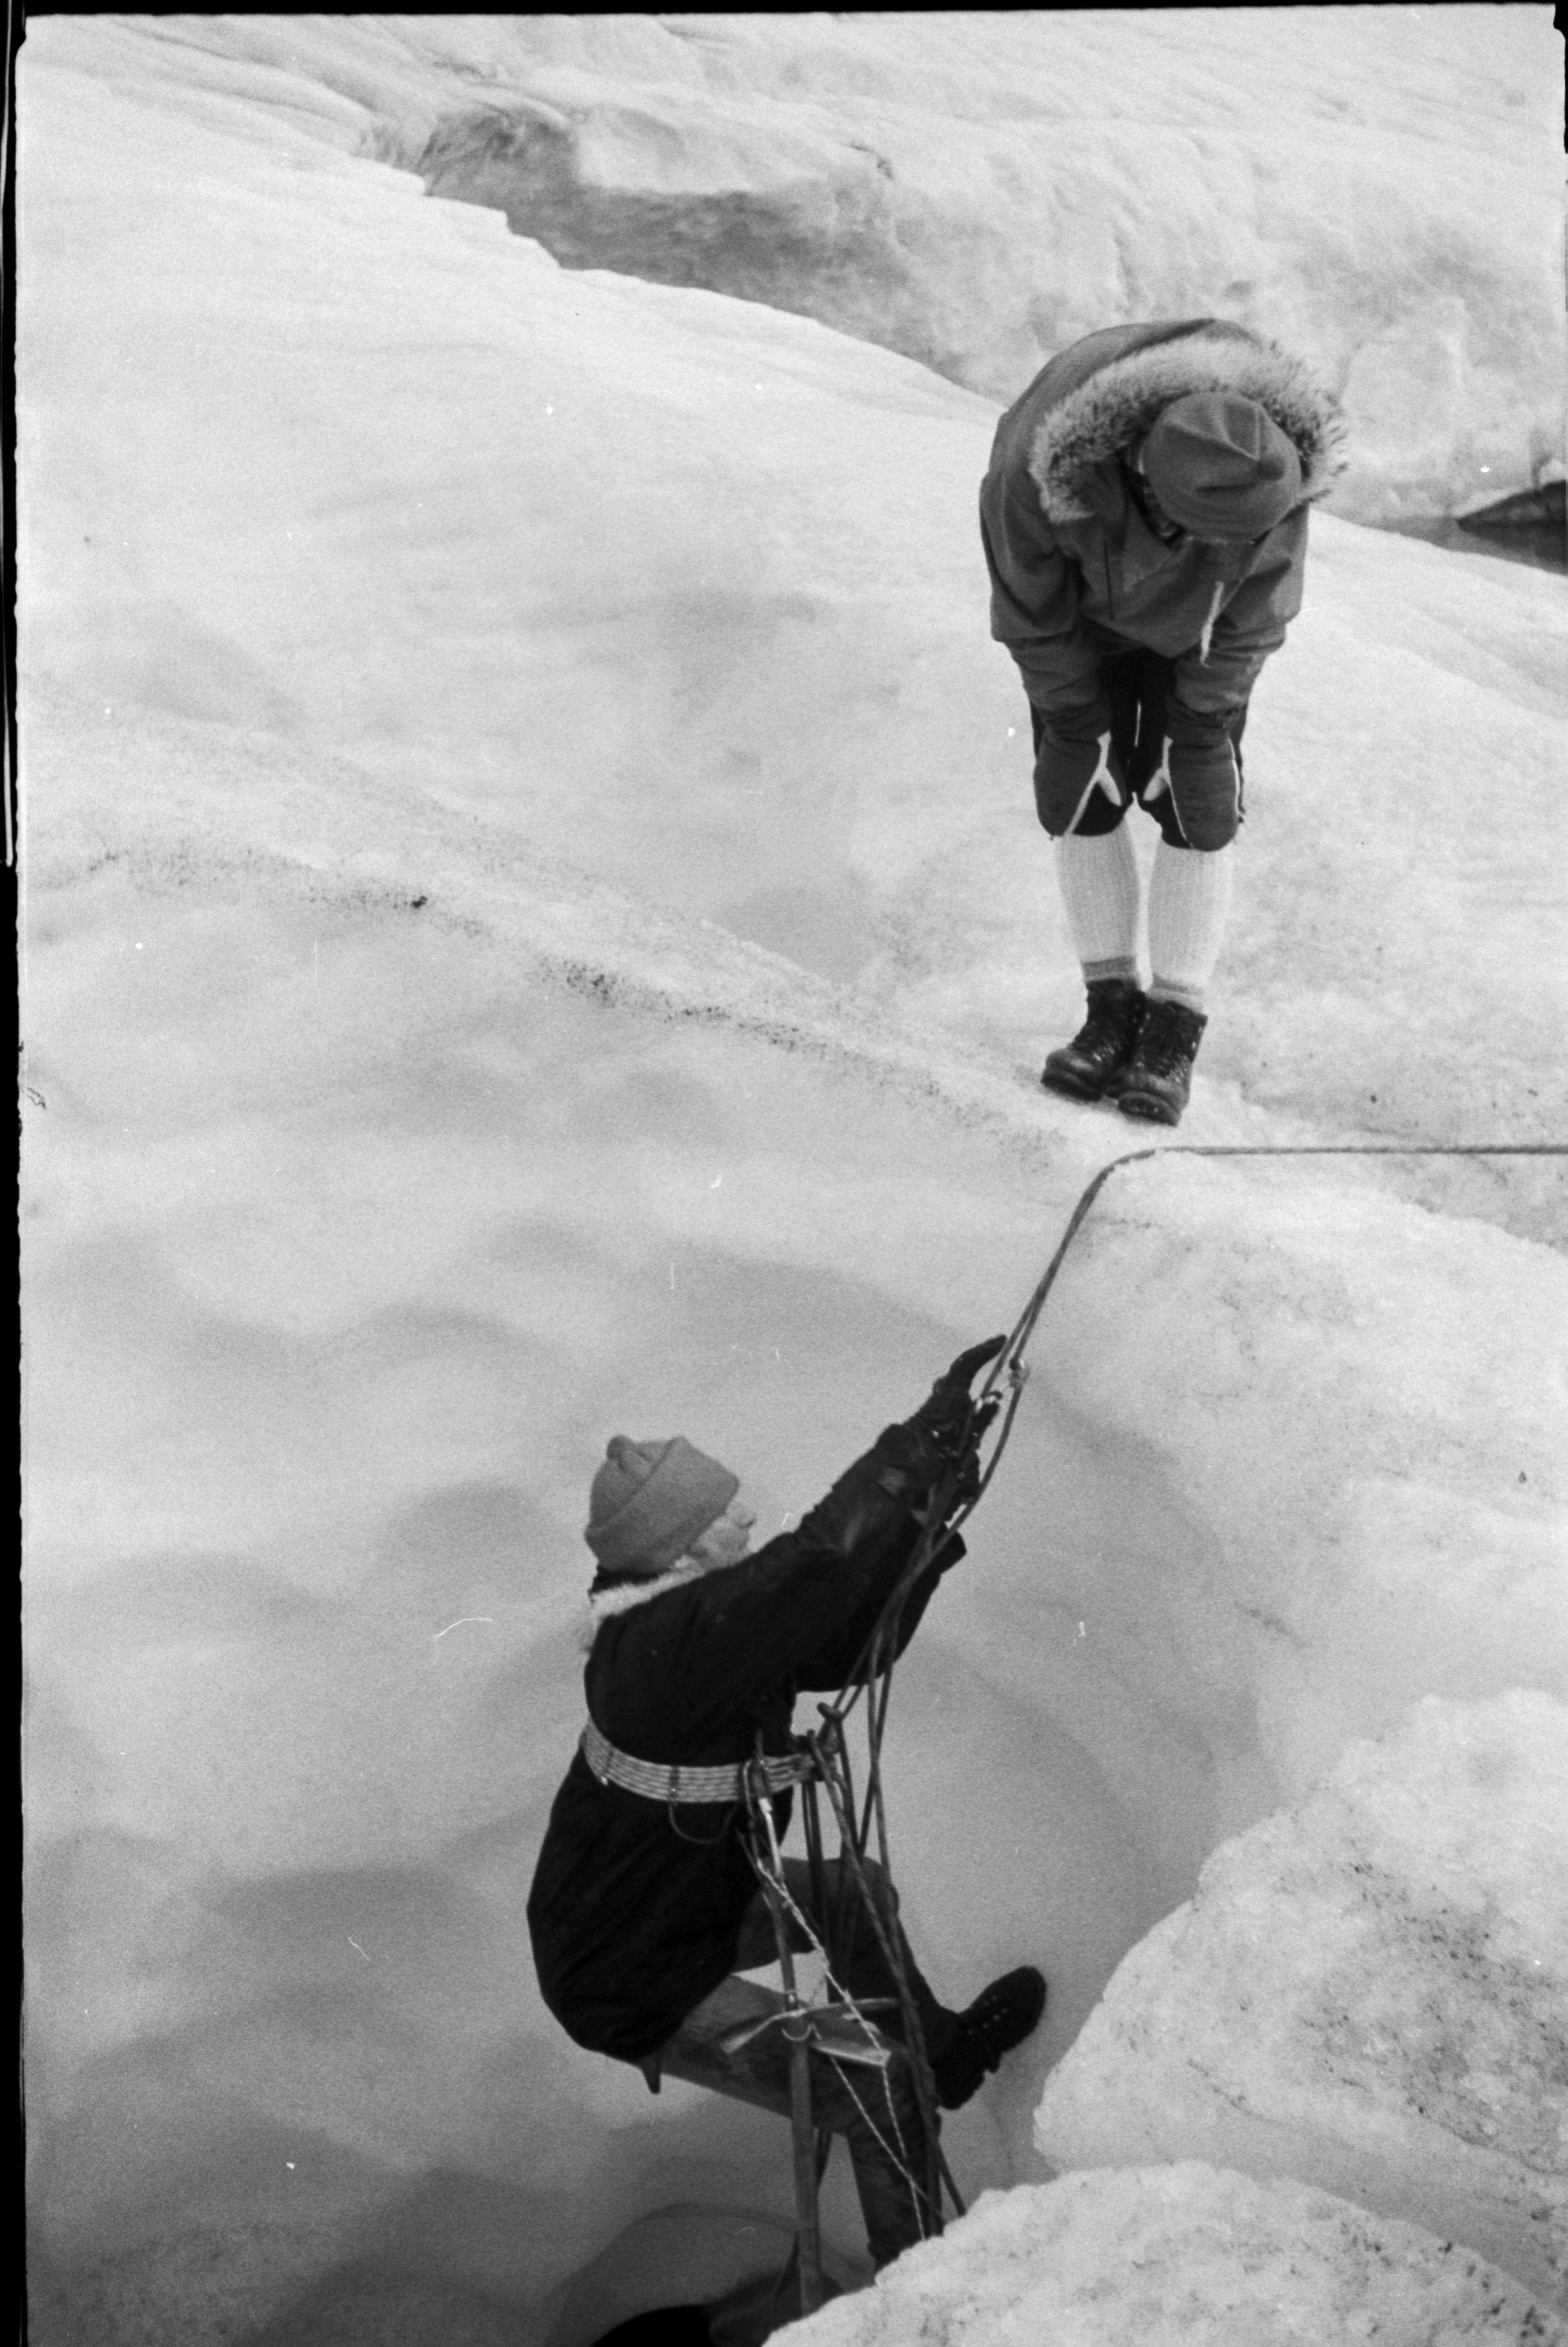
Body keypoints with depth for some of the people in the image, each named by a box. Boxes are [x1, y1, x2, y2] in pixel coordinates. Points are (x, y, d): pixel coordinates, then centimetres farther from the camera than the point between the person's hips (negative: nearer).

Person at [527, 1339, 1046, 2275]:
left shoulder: (701, 1609, -4)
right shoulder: (678, 1641, -33)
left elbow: (851, 1642, -2)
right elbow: (816, 1567, -43)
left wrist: (931, 1514, -14)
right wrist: (925, 1443, -37)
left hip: (691, 1900, 10)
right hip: (631, 1985, -10)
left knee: (856, 1894, 26)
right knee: (871, 2082, -12)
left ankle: (939, 2050, 50)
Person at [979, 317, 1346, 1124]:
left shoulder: (1272, 463, -38)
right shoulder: (1035, 471, -41)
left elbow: (1252, 613, -21)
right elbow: (1031, 611, -22)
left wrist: (1194, 730, -14)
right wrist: (1079, 729, -13)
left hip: (1193, 615, 0)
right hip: (1077, 609, 0)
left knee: (1195, 802, -8)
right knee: (1080, 794, -5)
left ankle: (1174, 1034, 1)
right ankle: (1113, 1009, 9)